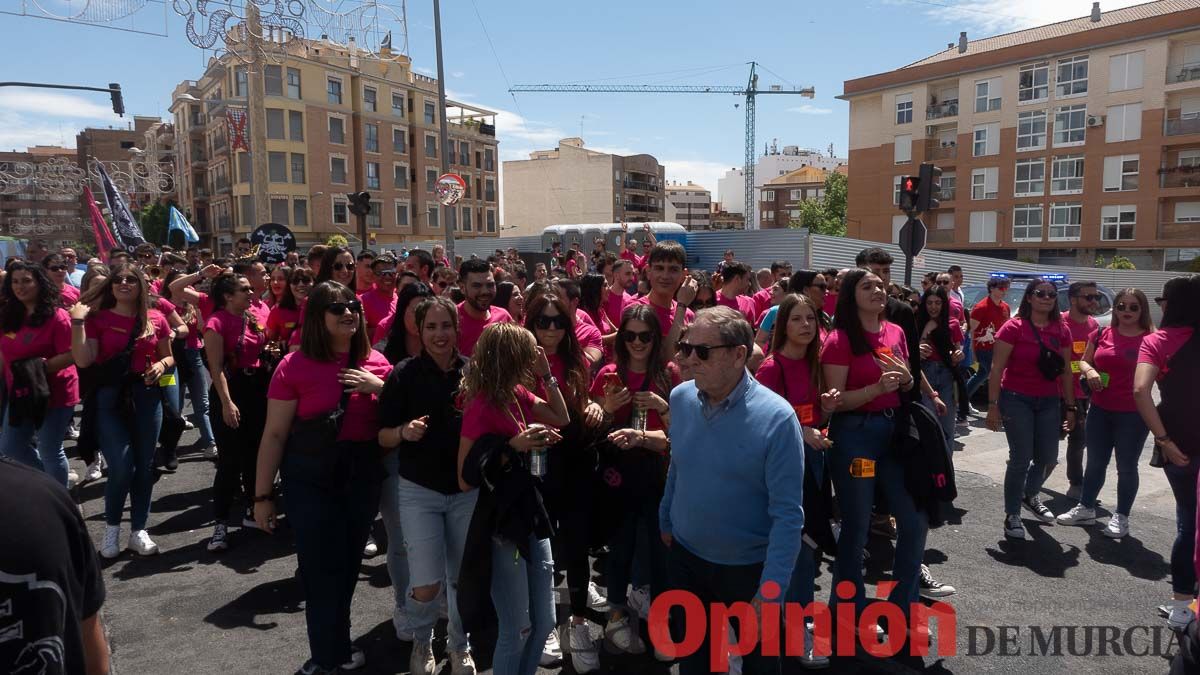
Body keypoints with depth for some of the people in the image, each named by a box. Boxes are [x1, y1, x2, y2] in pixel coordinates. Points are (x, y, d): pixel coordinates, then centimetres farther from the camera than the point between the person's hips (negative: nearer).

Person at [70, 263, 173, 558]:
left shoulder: (155, 319, 4)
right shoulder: (98, 318, -1)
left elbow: (168, 357, 15)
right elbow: (83, 360, -12)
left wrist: (160, 365, -7)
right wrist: (78, 321, -15)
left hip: (146, 395, 2)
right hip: (110, 396, -2)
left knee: (144, 465, 7)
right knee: (121, 467, -10)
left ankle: (138, 531, 20)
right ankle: (112, 526, 15)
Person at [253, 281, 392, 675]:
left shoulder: (376, 363, 0)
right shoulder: (295, 366, -11)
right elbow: (274, 435, -8)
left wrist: (380, 387, -12)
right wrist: (263, 495, -7)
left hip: (364, 476, 4)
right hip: (312, 480, -4)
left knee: (348, 566, 17)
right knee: (322, 570, 1)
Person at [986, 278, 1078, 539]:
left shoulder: (1062, 331, 5)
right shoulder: (1014, 328, -10)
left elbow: (1066, 371, 12)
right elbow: (997, 369, -10)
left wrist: (1070, 407, 11)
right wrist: (993, 405, -14)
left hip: (1049, 402, 5)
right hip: (1017, 400, -5)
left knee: (1047, 456, 12)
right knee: (1021, 459, -3)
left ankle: (1030, 496, 41)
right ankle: (1012, 515, 11)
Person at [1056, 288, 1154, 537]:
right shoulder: (1103, 335, 4)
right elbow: (1084, 361, 13)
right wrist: (1089, 371, -9)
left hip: (1133, 414, -4)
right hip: (1100, 410, 4)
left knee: (1126, 466, 8)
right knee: (1095, 462, 15)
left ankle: (1121, 517, 21)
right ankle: (1086, 508, 28)